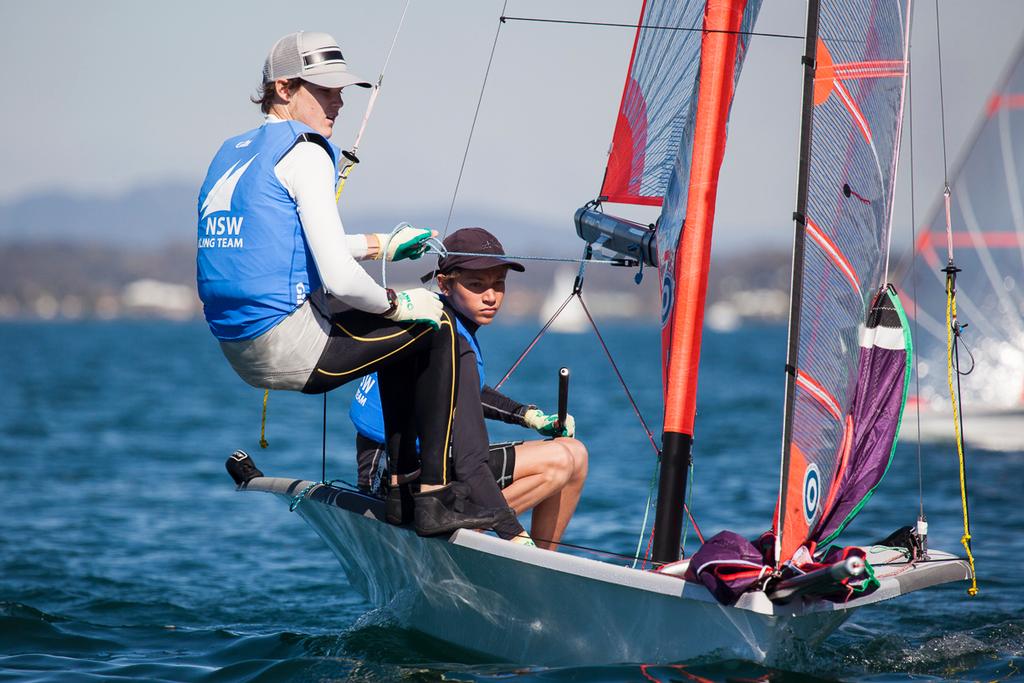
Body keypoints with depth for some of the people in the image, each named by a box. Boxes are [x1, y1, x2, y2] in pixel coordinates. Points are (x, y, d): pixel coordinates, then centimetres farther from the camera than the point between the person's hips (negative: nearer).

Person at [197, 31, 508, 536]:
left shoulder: (230, 153, 16)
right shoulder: (305, 153, -12)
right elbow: (339, 280, -20)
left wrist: (381, 245, 29)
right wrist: (399, 305, -1)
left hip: (238, 349, 10)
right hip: (288, 346, -10)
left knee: (401, 332, 29)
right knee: (437, 327, 6)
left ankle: (403, 482, 28)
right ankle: (434, 498, 4)